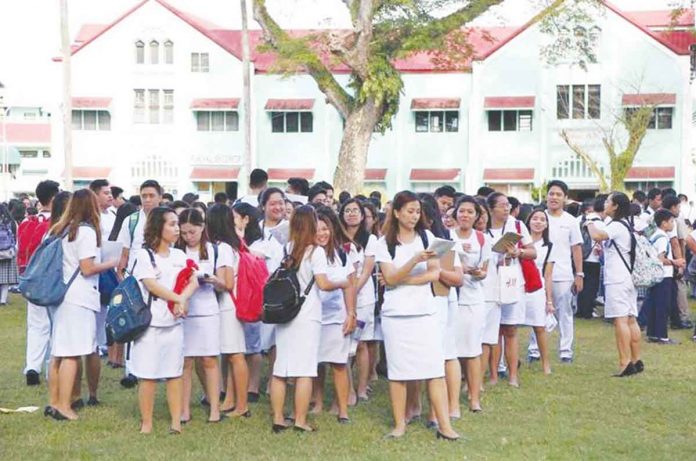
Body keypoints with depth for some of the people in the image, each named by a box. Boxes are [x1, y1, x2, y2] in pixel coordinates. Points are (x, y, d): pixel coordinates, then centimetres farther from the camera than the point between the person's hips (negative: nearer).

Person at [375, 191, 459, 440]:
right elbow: (390, 279, -9)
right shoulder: (385, 243, 3)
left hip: (425, 312, 1)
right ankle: (400, 424, 12)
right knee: (397, 370, 2)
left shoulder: (427, 236, 8)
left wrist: (401, 280, -8)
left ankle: (444, 425, -4)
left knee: (435, 369, -4)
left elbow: (434, 273, 0)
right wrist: (415, 260, -23)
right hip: (395, 315, -1)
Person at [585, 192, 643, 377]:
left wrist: (590, 224, -10)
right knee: (631, 320, 10)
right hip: (628, 278, 10)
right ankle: (636, 361, 14)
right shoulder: (626, 225, 18)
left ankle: (625, 363, -14)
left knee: (621, 320, -11)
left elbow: (597, 236, -29)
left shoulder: (616, 226, -13)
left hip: (617, 280, -10)